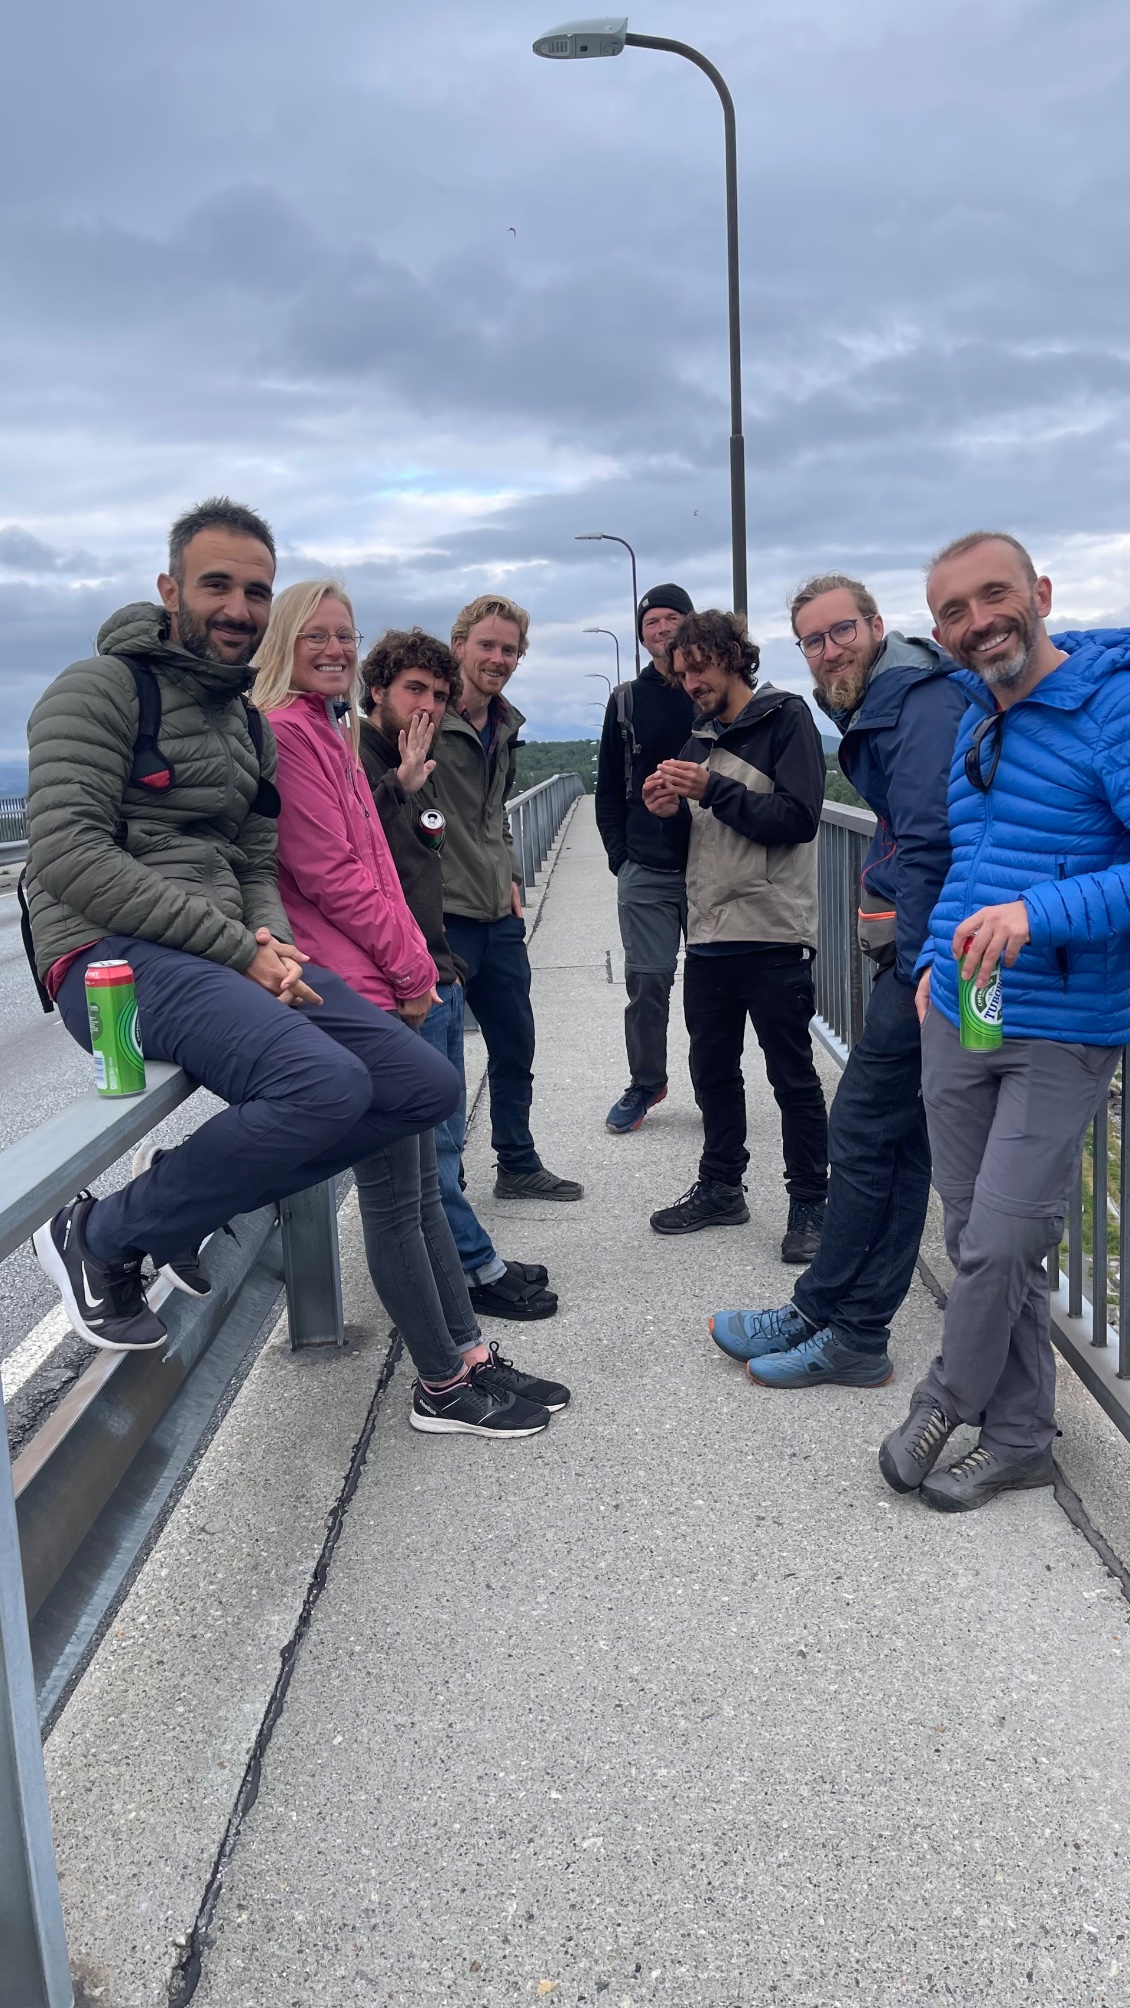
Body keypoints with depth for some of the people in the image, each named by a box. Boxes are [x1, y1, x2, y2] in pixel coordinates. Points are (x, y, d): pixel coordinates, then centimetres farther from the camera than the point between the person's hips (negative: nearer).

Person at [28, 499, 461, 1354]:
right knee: (327, 1083, -31)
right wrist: (236, 949, -17)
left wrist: (272, 943, -4)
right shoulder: (102, 688, -3)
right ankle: (103, 1238, -9)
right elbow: (70, 855, -15)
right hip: (113, 957, -8)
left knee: (428, 1086, -2)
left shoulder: (250, 724, 21)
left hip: (225, 958, 8)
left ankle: (191, 1188, 8)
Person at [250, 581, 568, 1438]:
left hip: (384, 988, 10)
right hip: (354, 993, -10)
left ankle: (470, 1356, 24)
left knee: (421, 1182, 14)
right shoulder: (285, 732, -11)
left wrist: (411, 965, 10)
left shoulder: (327, 731, 19)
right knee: (394, 1196, -1)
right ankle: (445, 1388, 11)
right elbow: (328, 873, -16)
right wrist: (412, 967, -9)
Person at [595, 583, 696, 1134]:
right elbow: (609, 787, 12)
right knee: (646, 984, 3)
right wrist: (620, 855, 2)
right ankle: (646, 1083, 20)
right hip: (645, 872, 1)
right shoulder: (627, 700, 9)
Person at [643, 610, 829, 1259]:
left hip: (772, 934, -7)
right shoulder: (701, 735, 17)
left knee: (793, 1076, 1)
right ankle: (721, 1187, 28)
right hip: (709, 933, 7)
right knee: (713, 1069, 14)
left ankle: (810, 1204, 12)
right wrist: (670, 808, -1)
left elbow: (798, 818, -16)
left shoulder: (787, 718, -5)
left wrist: (711, 789, -19)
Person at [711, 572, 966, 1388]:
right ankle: (854, 1331, 20)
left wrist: (916, 966, -22)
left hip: (925, 952, -10)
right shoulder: (878, 708, 19)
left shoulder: (922, 701, -13)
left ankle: (829, 1323, 10)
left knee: (863, 1135, -3)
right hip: (914, 951, 10)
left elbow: (929, 839, -21)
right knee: (898, 1142, 12)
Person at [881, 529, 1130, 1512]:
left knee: (999, 1244, -5)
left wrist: (1037, 915, -31)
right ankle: (1019, 1440, 25)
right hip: (959, 1019, 7)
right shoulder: (976, 723, 13)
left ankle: (947, 1401, 22)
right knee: (983, 1242, 10)